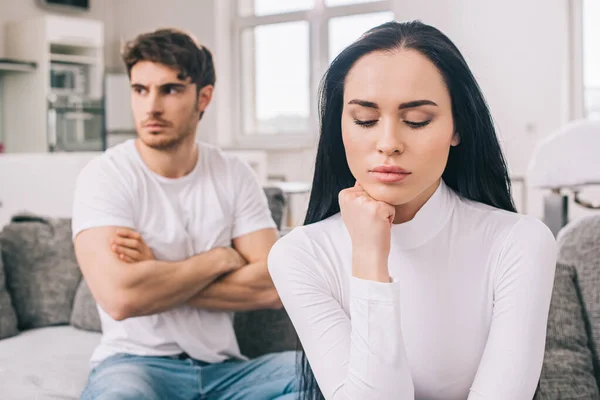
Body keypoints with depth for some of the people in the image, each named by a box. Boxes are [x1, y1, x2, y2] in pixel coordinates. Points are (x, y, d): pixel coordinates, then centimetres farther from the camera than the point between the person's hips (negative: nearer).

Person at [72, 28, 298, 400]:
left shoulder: (235, 175, 4)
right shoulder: (106, 175, -7)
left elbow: (272, 287, -7)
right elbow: (120, 296, -22)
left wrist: (156, 273, -13)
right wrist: (219, 258, -9)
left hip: (223, 366, 4)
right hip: (135, 361, -4)